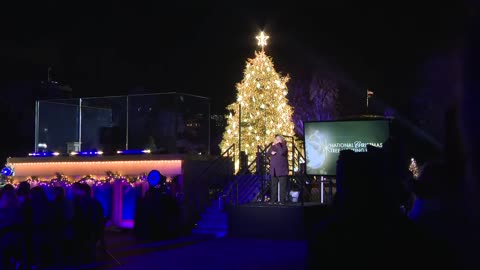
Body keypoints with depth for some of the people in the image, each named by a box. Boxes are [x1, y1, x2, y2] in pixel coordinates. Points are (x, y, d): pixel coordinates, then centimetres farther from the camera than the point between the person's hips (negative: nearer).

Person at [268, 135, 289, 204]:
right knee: (274, 185, 8)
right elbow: (268, 153, 10)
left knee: (282, 186, -5)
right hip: (274, 170, 6)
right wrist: (271, 152, -10)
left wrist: (278, 144, -16)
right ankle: (274, 200, 13)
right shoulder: (273, 147, 16)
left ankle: (282, 200, -5)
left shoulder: (284, 147, -4)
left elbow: (282, 152, -24)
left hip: (282, 170, -6)